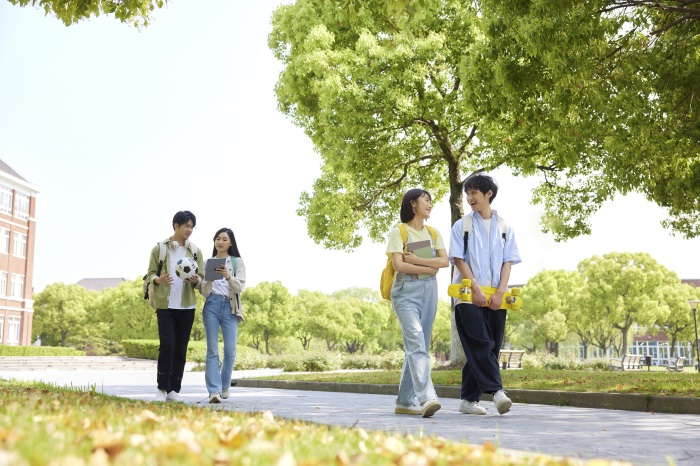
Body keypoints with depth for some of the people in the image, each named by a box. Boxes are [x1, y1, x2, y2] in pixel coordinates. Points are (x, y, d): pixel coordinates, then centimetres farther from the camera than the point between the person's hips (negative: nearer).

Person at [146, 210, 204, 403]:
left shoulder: (195, 251, 9)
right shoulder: (159, 248, 3)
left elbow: (202, 278, 10)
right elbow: (150, 274, 4)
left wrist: (195, 280, -14)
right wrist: (159, 280, -19)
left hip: (187, 306, 3)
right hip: (165, 304, -3)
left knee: (181, 348, 3)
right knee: (167, 345, -12)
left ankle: (174, 390, 10)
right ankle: (162, 388, 0)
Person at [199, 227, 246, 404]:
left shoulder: (237, 262, 10)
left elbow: (240, 287, -1)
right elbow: (203, 291, 12)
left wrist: (228, 277, -19)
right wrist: (209, 279, -9)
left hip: (230, 307, -1)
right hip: (211, 306, 1)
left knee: (230, 351, -5)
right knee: (212, 350, -6)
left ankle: (225, 386, 15)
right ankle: (214, 390, -11)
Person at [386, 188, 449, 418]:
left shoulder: (434, 233, 16)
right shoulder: (398, 232, 0)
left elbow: (444, 261, 3)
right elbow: (399, 264, -11)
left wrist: (416, 259, -8)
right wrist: (428, 268, -5)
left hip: (429, 290, 6)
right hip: (406, 291, -6)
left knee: (419, 345, 5)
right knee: (416, 342, -20)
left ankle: (405, 401, 11)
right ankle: (427, 398, -31)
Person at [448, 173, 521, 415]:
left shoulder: (504, 227, 13)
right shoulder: (462, 225, 7)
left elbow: (508, 262, 7)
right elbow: (459, 260, 0)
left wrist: (500, 292, -8)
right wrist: (476, 289, -12)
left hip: (495, 298, 3)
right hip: (468, 296, -3)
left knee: (486, 348, 2)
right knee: (481, 345, -16)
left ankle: (468, 399, 8)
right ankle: (497, 391, -22)